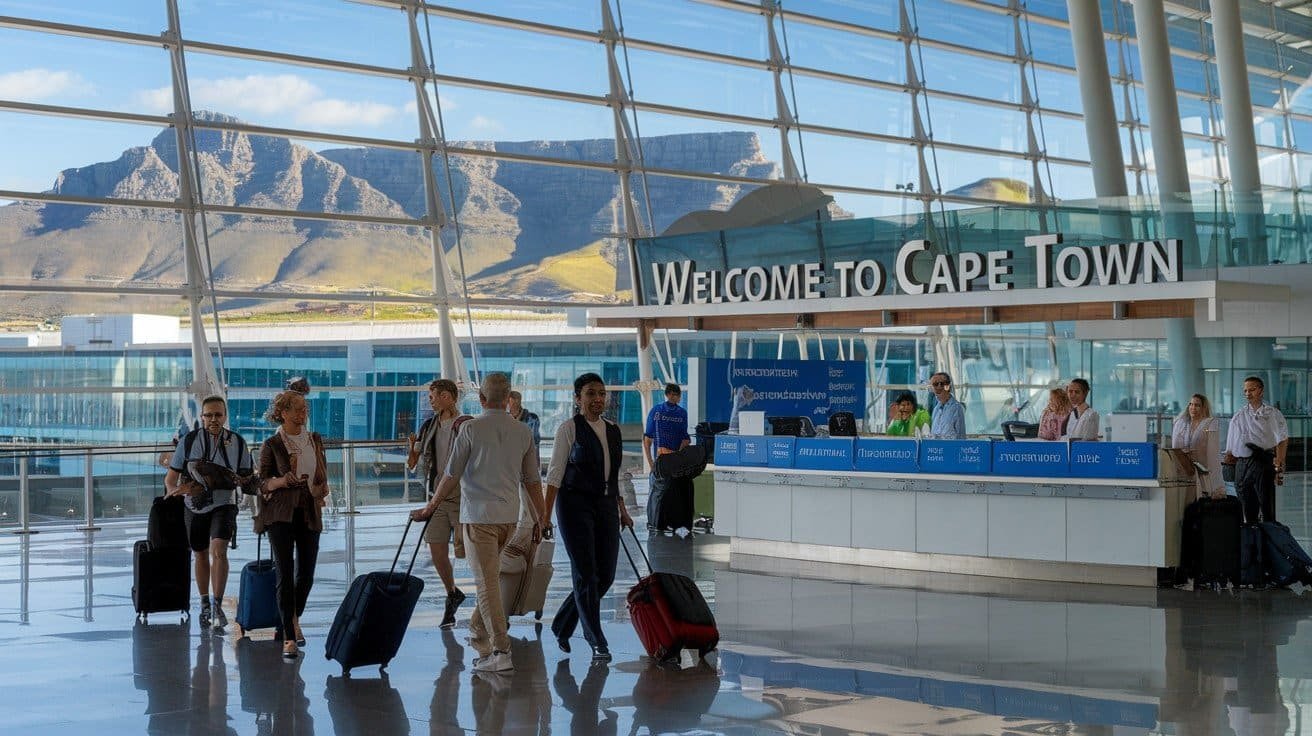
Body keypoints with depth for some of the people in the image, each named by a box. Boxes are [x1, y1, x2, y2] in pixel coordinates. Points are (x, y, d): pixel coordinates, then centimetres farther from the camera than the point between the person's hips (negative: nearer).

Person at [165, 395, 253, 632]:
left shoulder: (237, 442, -2)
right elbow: (171, 476, -1)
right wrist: (175, 491, -21)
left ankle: (217, 606, -17)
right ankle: (204, 605, 32)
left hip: (223, 504, -2)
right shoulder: (189, 441, -3)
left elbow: (247, 476, 6)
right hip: (195, 505, 2)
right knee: (201, 555, 14)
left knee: (218, 550, -21)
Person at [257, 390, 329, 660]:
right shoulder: (272, 445, -3)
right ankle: (289, 637, -6)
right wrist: (280, 481, -20)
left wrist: (323, 490, 4)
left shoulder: (315, 440, 11)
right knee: (285, 574, -8)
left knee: (306, 574, 9)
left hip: (310, 512, 4)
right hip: (281, 514, -4)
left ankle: (295, 620, 35)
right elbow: (262, 482, -1)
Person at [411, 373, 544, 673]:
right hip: (509, 516, 5)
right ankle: (479, 632, 33)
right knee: (490, 576, 22)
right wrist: (540, 518, 18)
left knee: (487, 581, -6)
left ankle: (500, 651, -12)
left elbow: (451, 476, -5)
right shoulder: (523, 432, 5)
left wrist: (429, 508, 6)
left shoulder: (472, 428, -8)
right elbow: (532, 480, 9)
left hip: (479, 515, -5)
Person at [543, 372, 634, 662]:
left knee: (605, 575, 6)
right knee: (586, 574, -5)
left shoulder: (613, 430, 12)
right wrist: (546, 515, -14)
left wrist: (622, 510, 17)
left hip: (606, 506, 6)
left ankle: (562, 625, 25)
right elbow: (555, 472, -8)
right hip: (575, 504, -6)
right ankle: (597, 642, 1)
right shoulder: (569, 428, -6)